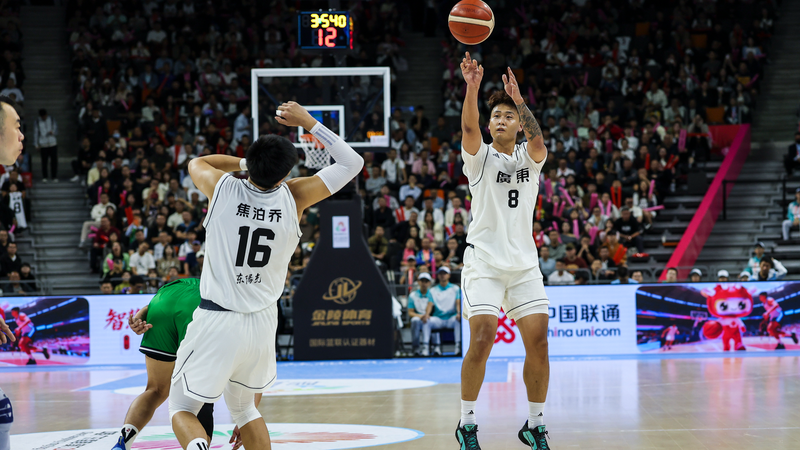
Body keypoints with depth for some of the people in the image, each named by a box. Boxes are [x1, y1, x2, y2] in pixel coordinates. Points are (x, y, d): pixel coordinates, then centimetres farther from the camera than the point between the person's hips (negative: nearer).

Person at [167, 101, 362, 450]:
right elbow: (352, 163, 6)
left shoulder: (223, 188, -10)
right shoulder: (293, 197, -7)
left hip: (217, 322, -3)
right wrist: (307, 122, 7)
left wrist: (247, 162, 23)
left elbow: (196, 163, 17)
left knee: (182, 408, 8)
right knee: (243, 406, 26)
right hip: (262, 322, 3)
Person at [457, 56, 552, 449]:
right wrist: (472, 86, -35)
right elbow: (468, 128, -19)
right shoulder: (480, 157, 2)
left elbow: (538, 140, -16)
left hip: (524, 263, 3)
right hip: (484, 261, -3)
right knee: (483, 339, -15)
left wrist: (520, 101, -29)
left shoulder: (529, 158, 9)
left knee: (538, 341, -2)